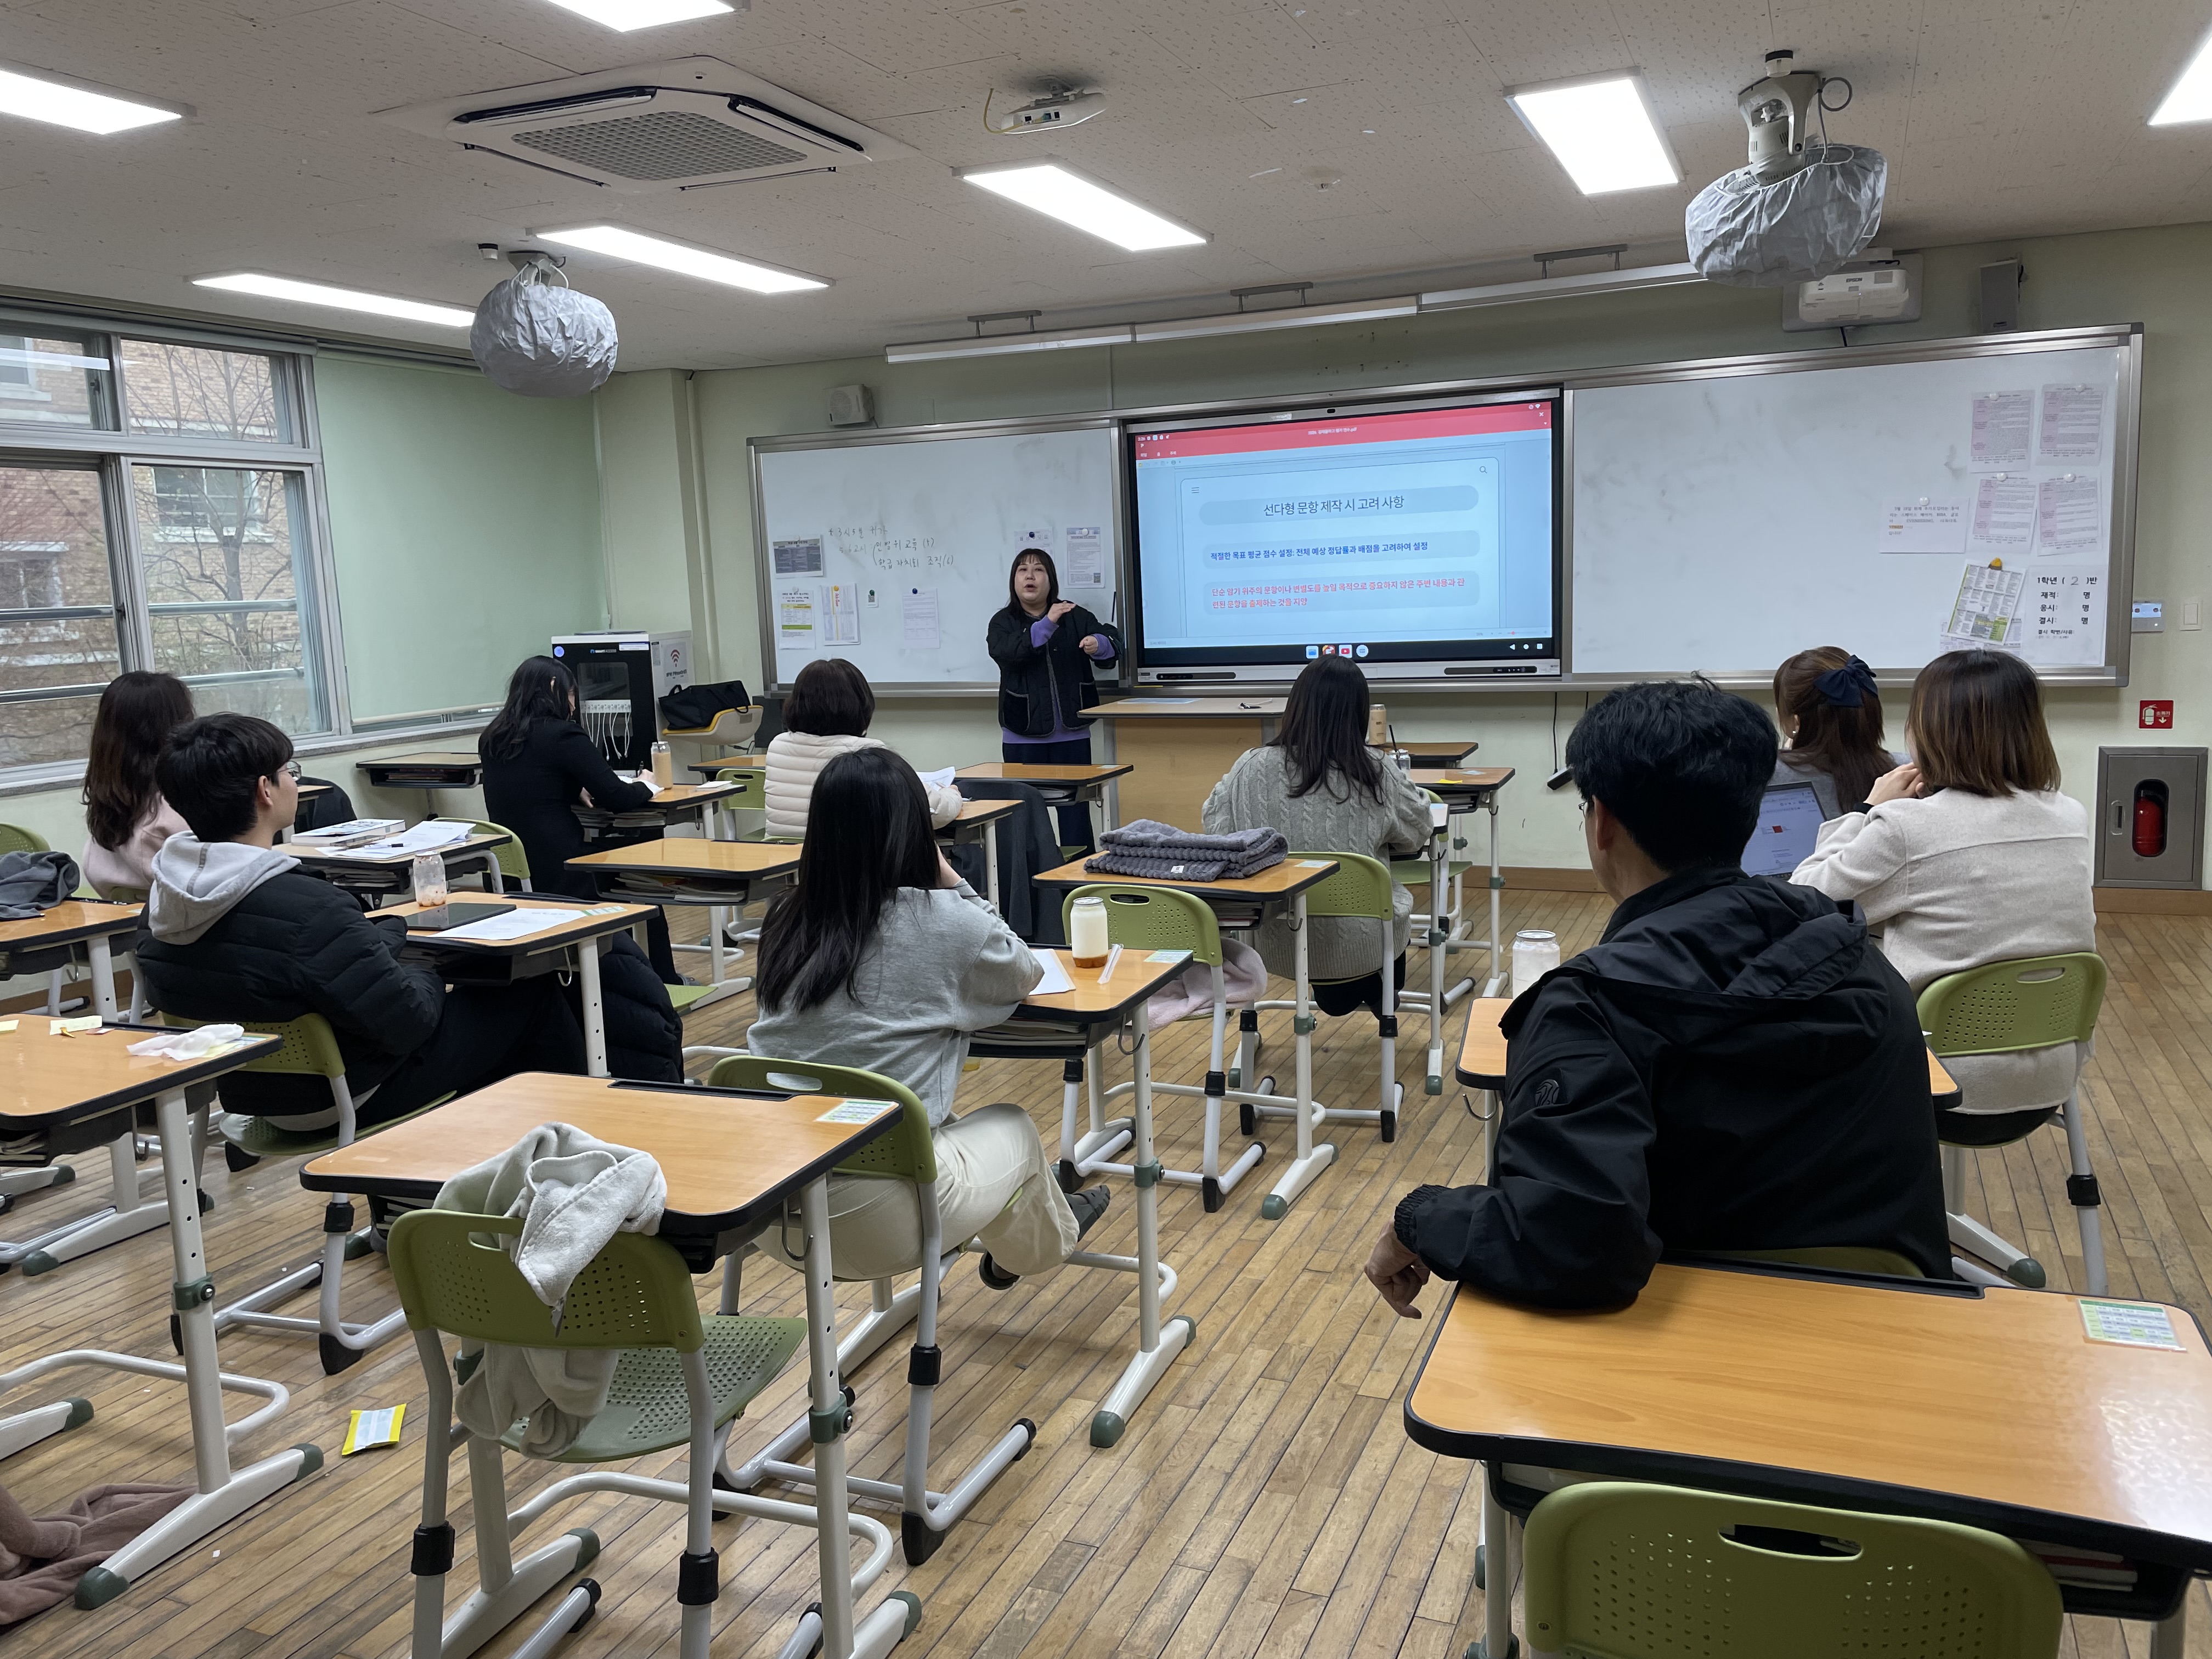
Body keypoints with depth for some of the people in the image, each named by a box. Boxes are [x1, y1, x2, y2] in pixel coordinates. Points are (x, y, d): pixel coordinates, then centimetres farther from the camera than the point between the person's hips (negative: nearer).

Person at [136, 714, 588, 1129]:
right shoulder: (308, 908, -34)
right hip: (348, 1098, -8)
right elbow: (409, 1023, -25)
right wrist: (426, 975, -5)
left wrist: (392, 930, 6)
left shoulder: (162, 899, -7)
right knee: (533, 991, 5)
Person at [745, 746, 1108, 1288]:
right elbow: (1025, 973, 9)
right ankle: (1031, 1247, 55)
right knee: (1014, 1129, 25)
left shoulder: (788, 921, 1)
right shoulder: (946, 922, -12)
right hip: (878, 1225, -5)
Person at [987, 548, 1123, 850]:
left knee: (1075, 807, 3)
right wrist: (1047, 624, -27)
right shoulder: (1002, 622, 3)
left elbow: (1112, 639, -3)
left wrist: (1099, 643, -26)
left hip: (1072, 733, 1)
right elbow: (1008, 654, -17)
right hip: (1023, 735, -1)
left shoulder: (1075, 616, 7)